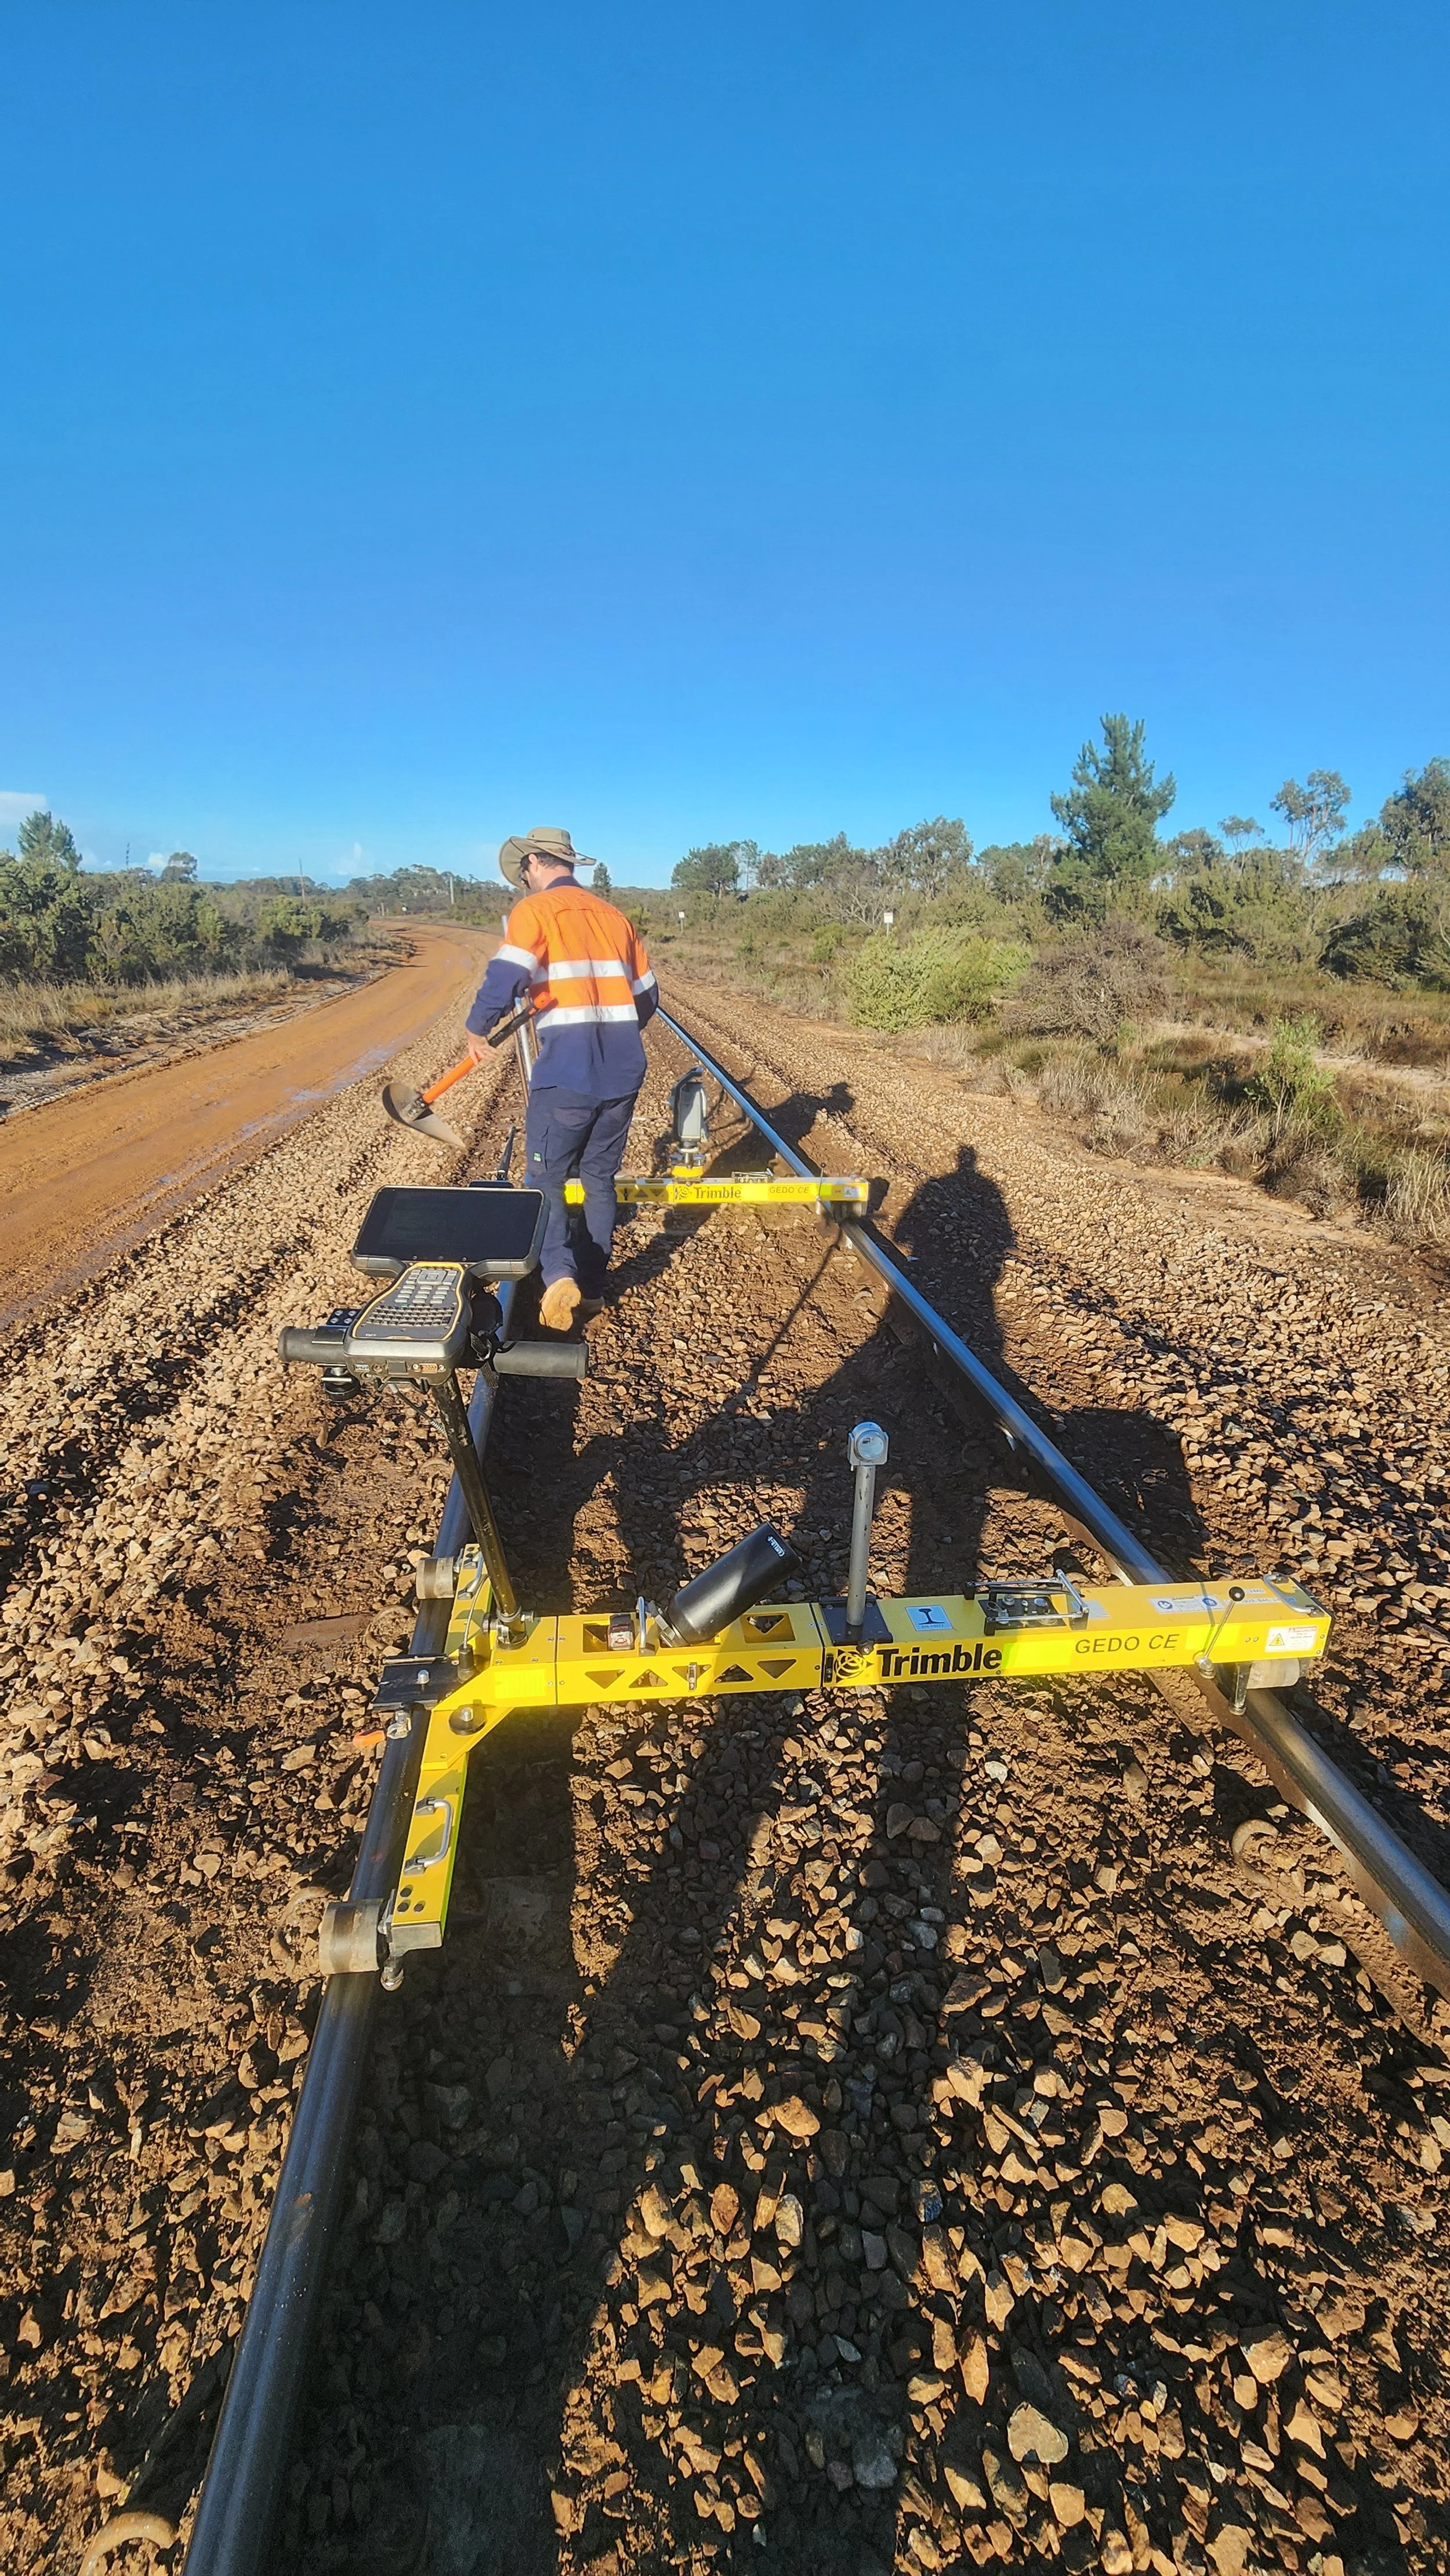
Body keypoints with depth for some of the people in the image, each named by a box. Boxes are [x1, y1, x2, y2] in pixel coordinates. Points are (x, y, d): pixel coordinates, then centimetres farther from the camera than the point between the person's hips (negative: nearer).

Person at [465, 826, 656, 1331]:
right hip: (623, 1075, 5)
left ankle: (559, 1273, -13)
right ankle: (592, 1288, 18)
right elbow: (646, 997, 19)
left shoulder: (534, 911, -2)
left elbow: (503, 980, -16)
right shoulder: (614, 915, 15)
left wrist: (476, 1031, 0)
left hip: (566, 1075, -5)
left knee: (546, 1178, 6)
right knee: (600, 1178, 14)